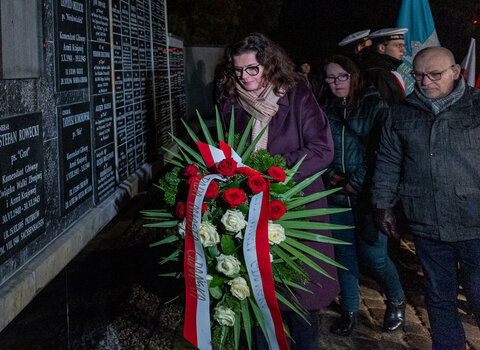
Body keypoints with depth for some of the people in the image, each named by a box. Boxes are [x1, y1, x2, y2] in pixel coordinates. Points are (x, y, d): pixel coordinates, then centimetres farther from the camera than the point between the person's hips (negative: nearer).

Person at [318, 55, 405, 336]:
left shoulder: (375, 105, -4)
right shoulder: (323, 110, 8)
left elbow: (383, 151, -9)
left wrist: (356, 182, -12)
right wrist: (333, 177, -7)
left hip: (367, 195, -3)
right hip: (336, 196, 4)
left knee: (373, 254, -2)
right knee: (344, 254, 10)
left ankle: (396, 301, 26)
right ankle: (349, 312, 25)